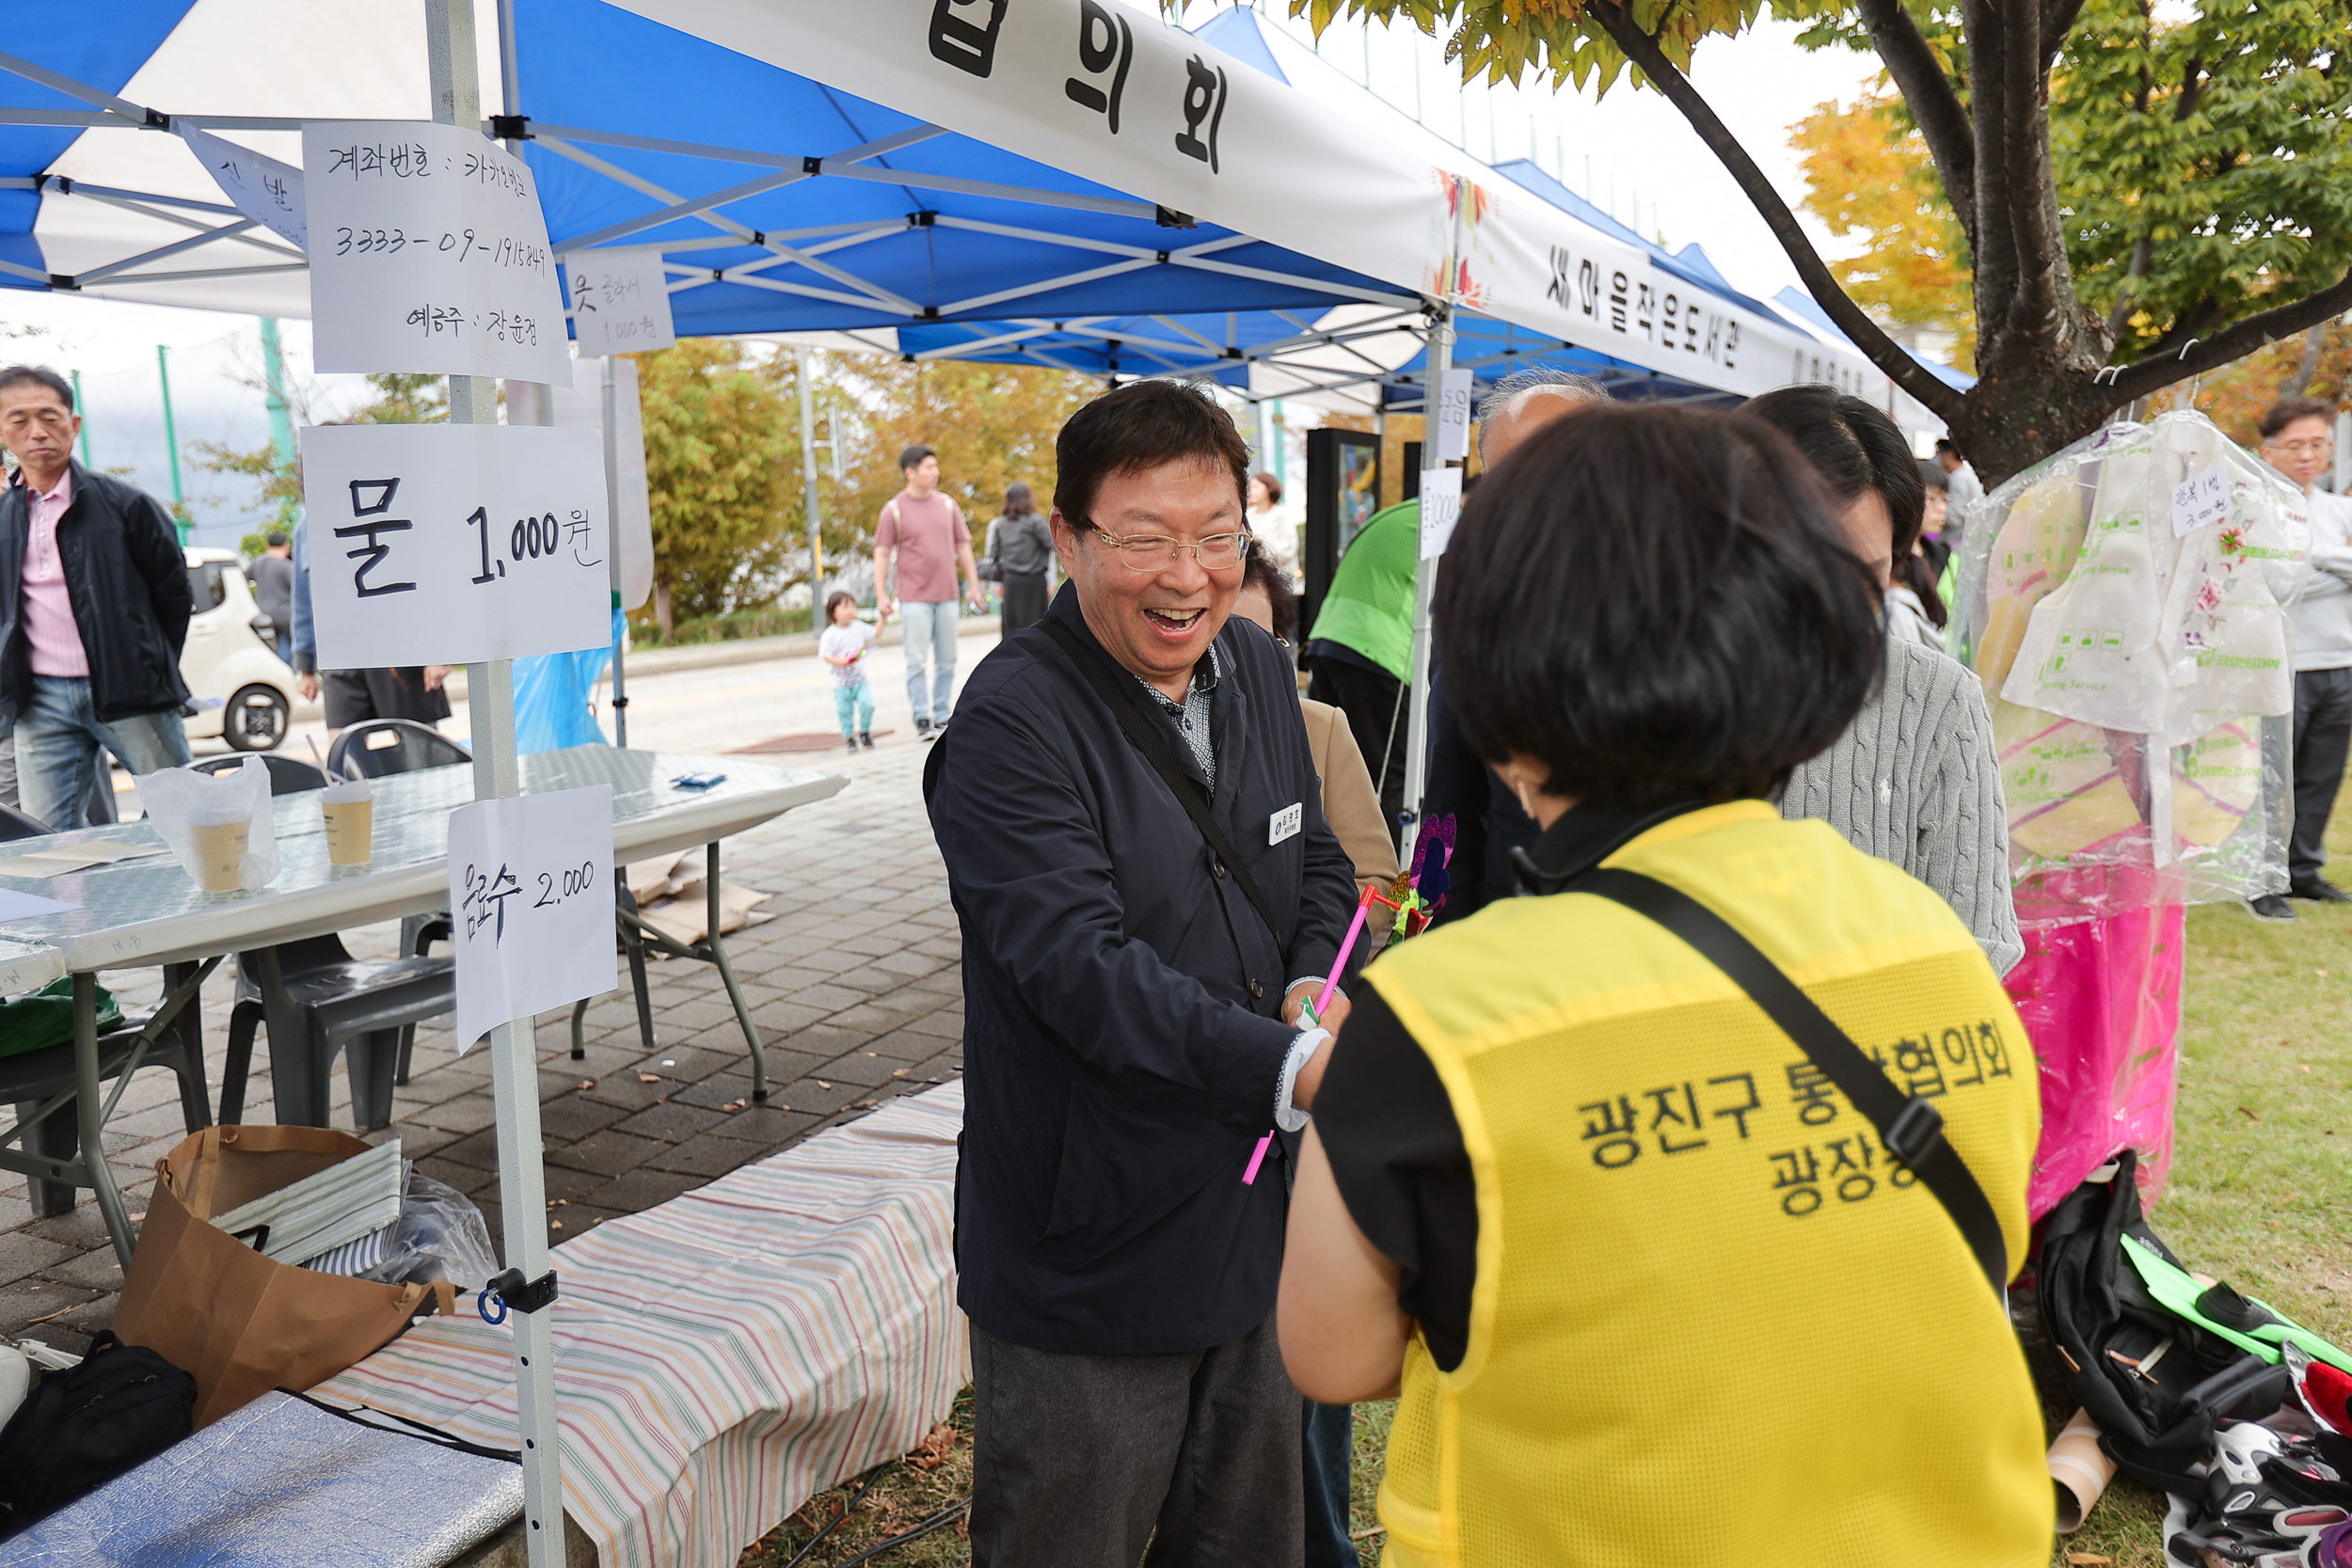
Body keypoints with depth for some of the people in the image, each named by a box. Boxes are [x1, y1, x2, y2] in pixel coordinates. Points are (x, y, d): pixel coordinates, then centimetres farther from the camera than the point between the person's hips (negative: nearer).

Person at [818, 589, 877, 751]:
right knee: (845, 711, 2)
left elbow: (875, 633, 20)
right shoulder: (830, 634, -9)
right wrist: (841, 661, -25)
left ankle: (865, 732, 7)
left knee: (867, 704, -14)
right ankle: (849, 737, 21)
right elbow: (826, 656, -11)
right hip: (841, 682, -3)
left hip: (860, 679, 3)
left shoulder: (859, 627, 5)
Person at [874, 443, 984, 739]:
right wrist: (881, 595, -8)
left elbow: (963, 546, 15)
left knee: (946, 661, 6)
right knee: (917, 661, -6)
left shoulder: (947, 505, 10)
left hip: (947, 595, 4)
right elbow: (881, 554, -1)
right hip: (914, 598, -4)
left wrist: (973, 585, 11)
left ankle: (941, 718, 15)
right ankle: (922, 720, -1)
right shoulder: (894, 509, -2)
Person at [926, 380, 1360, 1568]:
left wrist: (1318, 985, -6)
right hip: (1089, 1261, -7)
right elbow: (1084, 967, -29)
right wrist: (1296, 1069, -40)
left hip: (1256, 1223, 7)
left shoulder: (1258, 671, 5)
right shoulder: (1012, 722, -20)